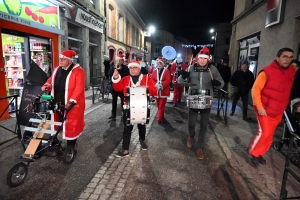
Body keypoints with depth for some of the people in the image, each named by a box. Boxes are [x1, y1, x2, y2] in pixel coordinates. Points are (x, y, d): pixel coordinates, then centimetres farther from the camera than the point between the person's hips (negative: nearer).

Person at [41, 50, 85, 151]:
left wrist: (72, 101, -27)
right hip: (58, 103, 7)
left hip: (71, 104, -7)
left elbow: (79, 88, -20)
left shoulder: (78, 71, -12)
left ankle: (70, 147, 17)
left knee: (71, 125, 3)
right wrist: (46, 86, -4)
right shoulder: (57, 70, 12)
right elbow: (51, 80, 20)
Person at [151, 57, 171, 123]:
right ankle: (161, 115, 36)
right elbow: (152, 79, 3)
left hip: (163, 91, -4)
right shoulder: (155, 71, 7)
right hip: (156, 91, 4)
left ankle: (159, 119, -2)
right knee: (158, 105, 16)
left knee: (161, 106, -4)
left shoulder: (166, 71, -4)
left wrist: (162, 85, -24)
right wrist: (156, 85, -15)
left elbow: (168, 80, -11)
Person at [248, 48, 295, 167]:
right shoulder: (267, 71, -15)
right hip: (264, 109, -6)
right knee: (264, 133, -9)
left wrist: (283, 107, 15)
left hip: (278, 111, 6)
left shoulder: (291, 71, 3)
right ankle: (254, 154, 12)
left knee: (269, 135, 11)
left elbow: (287, 91, 16)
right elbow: (255, 89, -14)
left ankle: (259, 154, 28)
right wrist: (259, 107, -20)